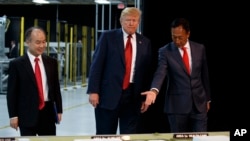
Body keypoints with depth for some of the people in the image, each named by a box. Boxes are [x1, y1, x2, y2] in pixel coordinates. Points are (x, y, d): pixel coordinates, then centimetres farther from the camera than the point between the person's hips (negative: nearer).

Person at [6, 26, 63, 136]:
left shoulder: (51, 62, 8)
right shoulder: (16, 64, -4)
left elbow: (56, 87, 12)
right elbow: (12, 92, -4)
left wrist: (59, 110, 8)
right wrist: (13, 115, -8)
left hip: (48, 112, 4)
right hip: (27, 114, -4)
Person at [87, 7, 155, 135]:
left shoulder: (145, 42, 9)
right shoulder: (108, 37, 0)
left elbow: (147, 71, 10)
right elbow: (97, 65, -2)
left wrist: (146, 97, 6)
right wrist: (93, 91, -9)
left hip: (133, 96, 3)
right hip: (108, 94, -2)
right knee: (104, 135, 4)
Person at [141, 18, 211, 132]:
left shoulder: (200, 48, 4)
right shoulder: (165, 51, -5)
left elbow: (204, 74, 12)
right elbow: (160, 73, -18)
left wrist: (207, 98, 17)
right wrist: (154, 90, -38)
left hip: (199, 103, 2)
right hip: (177, 104, -2)